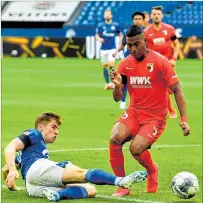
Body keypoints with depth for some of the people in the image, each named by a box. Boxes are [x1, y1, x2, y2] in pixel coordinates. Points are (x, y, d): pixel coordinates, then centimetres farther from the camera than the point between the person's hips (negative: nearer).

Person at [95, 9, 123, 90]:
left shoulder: (115, 25, 2)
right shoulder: (100, 25, 3)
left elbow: (120, 34, 16)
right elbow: (97, 35, 8)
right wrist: (99, 39, -14)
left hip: (112, 48, -2)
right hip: (103, 49, 2)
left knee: (111, 64, -18)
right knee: (105, 66, 6)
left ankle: (113, 82, -13)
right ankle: (107, 83, 17)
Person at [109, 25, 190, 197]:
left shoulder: (160, 61, -11)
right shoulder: (125, 64, 2)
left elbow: (177, 90, -8)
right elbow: (117, 98, 4)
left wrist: (184, 119, -15)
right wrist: (117, 85, -19)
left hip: (155, 117, -4)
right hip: (134, 112, 4)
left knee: (136, 148, -26)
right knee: (115, 138, -25)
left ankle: (152, 170, 11)